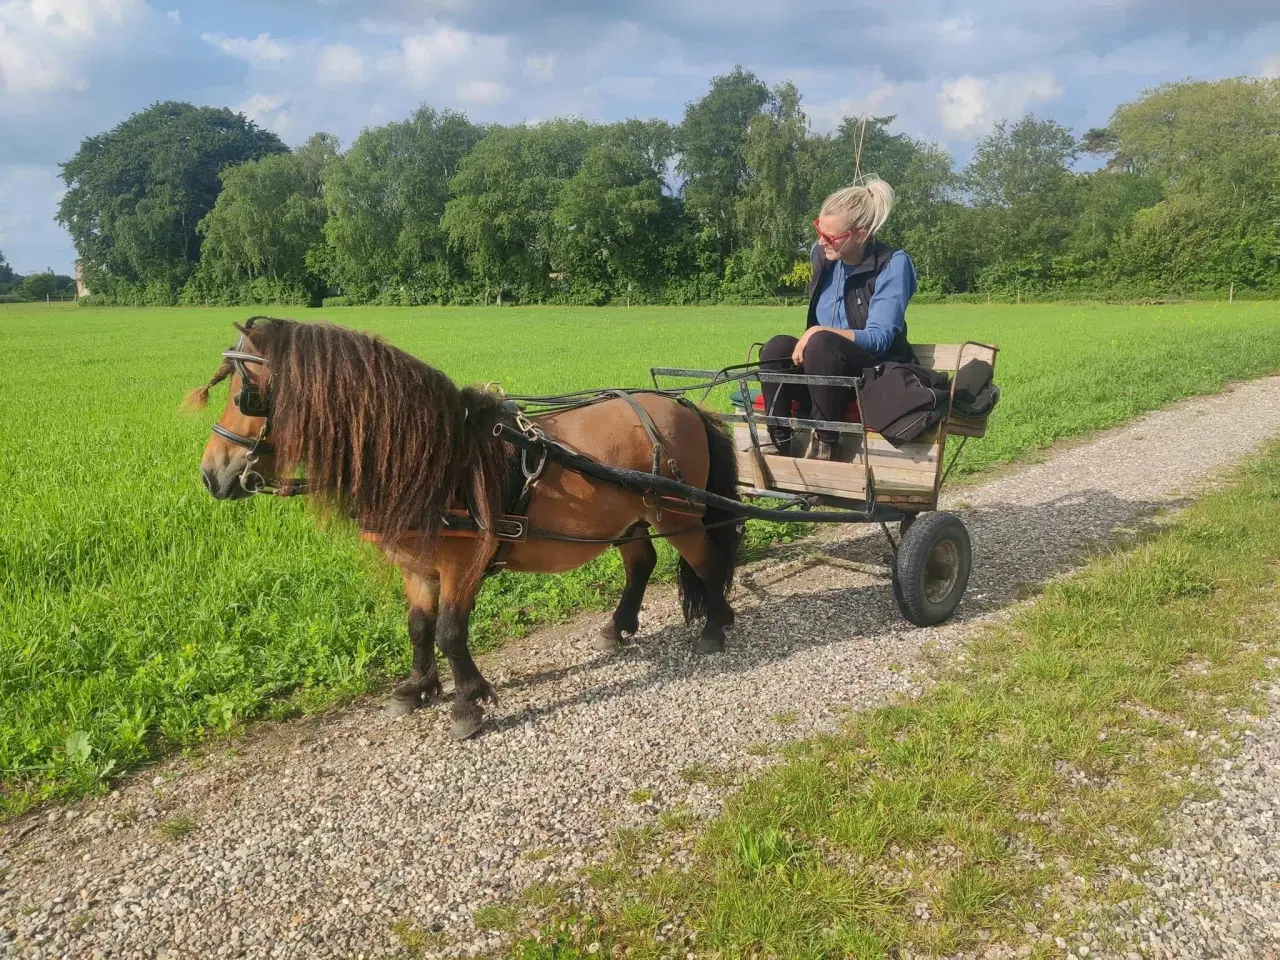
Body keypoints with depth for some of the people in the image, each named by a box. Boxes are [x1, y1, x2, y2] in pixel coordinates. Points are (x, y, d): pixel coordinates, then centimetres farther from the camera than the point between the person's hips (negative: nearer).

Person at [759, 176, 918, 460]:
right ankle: (779, 444, -23)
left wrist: (819, 333, -29)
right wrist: (807, 341, 5)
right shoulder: (821, 255, 3)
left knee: (821, 344, -34)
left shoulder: (893, 264, -13)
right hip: (826, 373, 5)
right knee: (778, 347, -24)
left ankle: (825, 445, -25)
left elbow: (878, 338, -18)